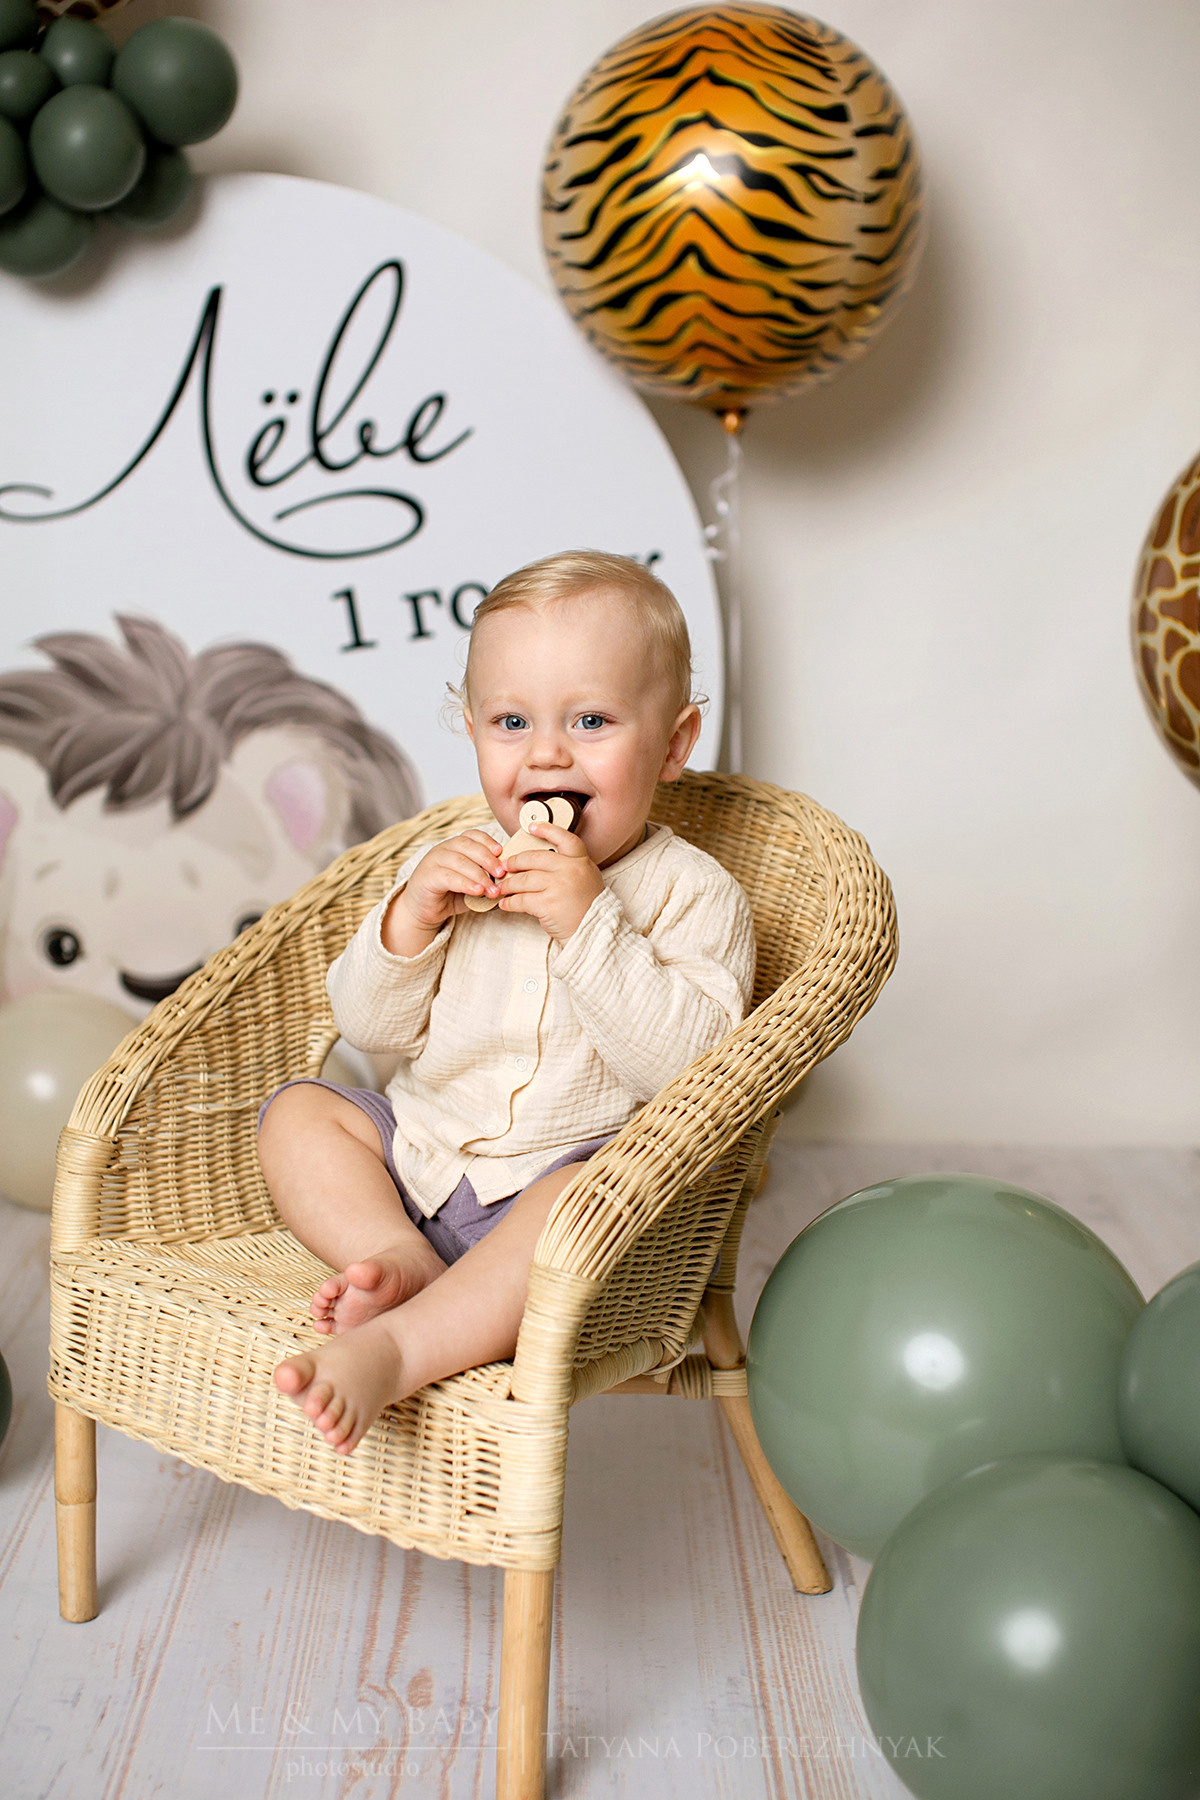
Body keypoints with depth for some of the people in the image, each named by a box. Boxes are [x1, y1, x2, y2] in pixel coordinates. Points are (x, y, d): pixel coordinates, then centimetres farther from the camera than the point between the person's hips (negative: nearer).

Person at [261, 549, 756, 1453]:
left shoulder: (693, 894, -6)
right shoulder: (451, 867, 8)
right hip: (418, 1156, 6)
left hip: (584, 1167, -6)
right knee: (297, 1111, -5)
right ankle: (403, 1264, -23)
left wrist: (589, 922, -27)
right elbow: (371, 1026, 7)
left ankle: (390, 1349, -39)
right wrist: (409, 919, -13)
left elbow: (691, 1061, -20)